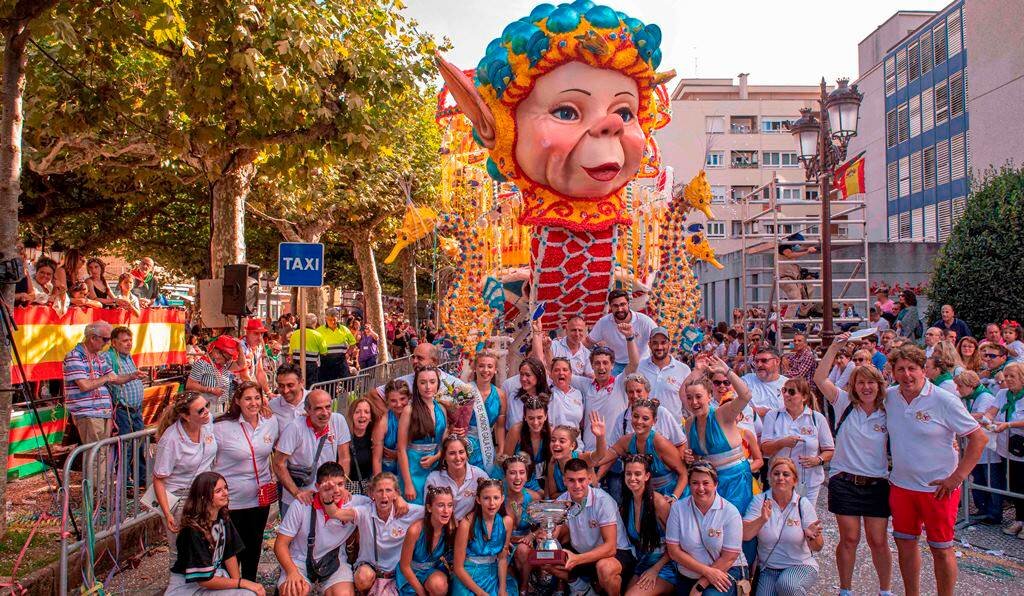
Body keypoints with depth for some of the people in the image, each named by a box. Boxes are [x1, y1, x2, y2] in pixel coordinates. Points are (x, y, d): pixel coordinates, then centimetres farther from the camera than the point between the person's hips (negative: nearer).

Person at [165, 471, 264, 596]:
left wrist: (236, 581, -7)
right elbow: (204, 579, -19)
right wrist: (241, 583, -15)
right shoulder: (193, 531, -22)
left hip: (215, 576, 7)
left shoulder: (223, 519, -1)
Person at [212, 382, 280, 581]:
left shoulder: (271, 422, -2)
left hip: (261, 497, 4)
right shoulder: (222, 427, -15)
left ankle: (250, 584, 39)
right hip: (231, 499, -4)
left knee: (254, 544, 19)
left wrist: (274, 477, 11)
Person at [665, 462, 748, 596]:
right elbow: (674, 551, -6)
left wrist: (700, 585, -14)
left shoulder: (730, 512, -10)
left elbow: (729, 557, -10)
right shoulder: (678, 508, -5)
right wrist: (707, 571, -15)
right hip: (687, 576, 2)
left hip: (725, 571, -2)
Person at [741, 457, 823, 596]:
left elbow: (817, 547, -5)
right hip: (768, 569, 1)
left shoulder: (803, 504, -5)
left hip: (801, 565, -1)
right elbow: (744, 535, -14)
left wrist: (812, 536, -27)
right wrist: (762, 520, -29)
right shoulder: (760, 501, -4)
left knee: (787, 584, -30)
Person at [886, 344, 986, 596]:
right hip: (900, 485, 5)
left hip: (938, 488, -4)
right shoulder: (889, 397, -1)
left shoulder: (944, 401, -14)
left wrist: (957, 477, -14)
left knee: (941, 548, 5)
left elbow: (979, 438, -10)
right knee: (905, 542, 14)